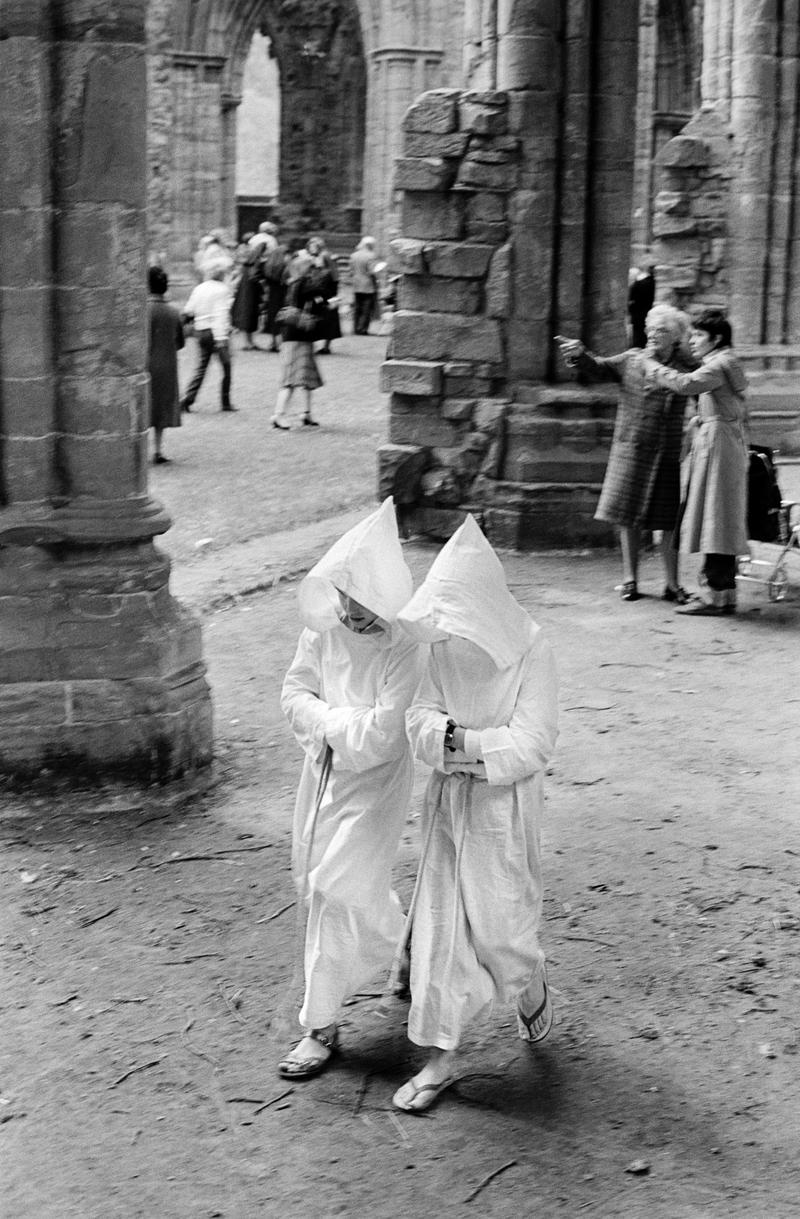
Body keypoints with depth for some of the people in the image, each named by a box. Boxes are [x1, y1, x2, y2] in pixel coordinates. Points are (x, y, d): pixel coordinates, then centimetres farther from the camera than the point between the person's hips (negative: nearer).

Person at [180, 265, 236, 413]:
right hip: (217, 332, -5)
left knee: (201, 367, 9)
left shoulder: (198, 289, 8)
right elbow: (221, 314, -17)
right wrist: (221, 338, -22)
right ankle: (225, 402, 10)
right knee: (226, 367, 8)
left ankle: (187, 399, -4)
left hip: (201, 331, 5)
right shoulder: (222, 289, -9)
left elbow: (188, 311, 8)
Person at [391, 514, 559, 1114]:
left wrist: (457, 740, -18)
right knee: (440, 927, 6)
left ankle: (532, 990, 39)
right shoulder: (445, 648, -2)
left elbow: (531, 746, -20)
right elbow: (421, 722, -7)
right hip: (449, 802, 4)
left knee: (500, 924, 3)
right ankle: (441, 1056, 17)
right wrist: (484, 742, -24)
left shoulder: (532, 653, -16)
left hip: (506, 805, -4)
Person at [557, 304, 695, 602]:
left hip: (669, 453, -1)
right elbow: (597, 369, -1)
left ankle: (672, 584, 12)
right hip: (632, 449, 2)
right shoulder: (631, 360, 5)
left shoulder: (688, 368, 0)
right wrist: (580, 354, -18)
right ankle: (629, 578, 19)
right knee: (629, 517, 7)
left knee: (669, 521, 1)